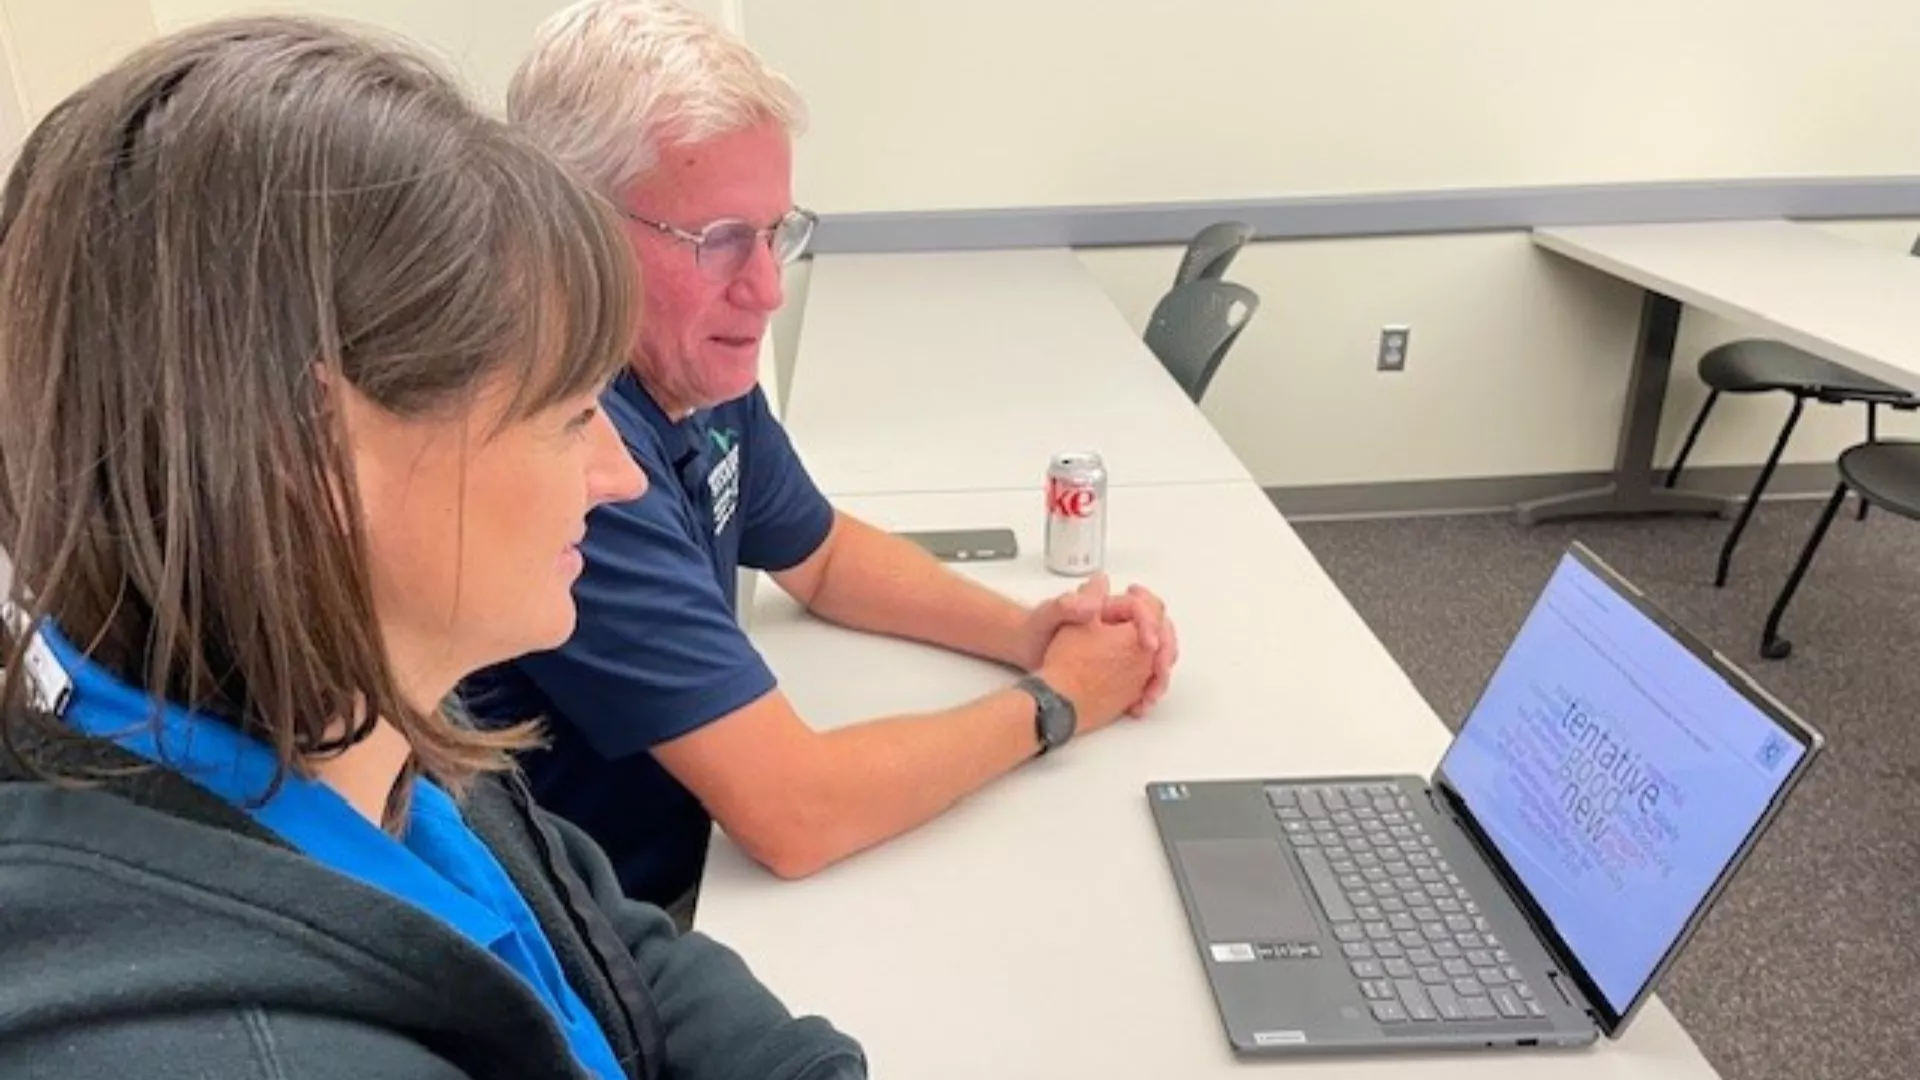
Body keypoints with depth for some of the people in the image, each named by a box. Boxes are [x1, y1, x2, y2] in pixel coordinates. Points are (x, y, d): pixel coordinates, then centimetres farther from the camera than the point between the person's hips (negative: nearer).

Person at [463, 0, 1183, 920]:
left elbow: (821, 557, 12)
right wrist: (1054, 700, -16)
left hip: (689, 864, 7)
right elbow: (795, 814, -30)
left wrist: (1027, 631, -4)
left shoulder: (700, 365, -5)